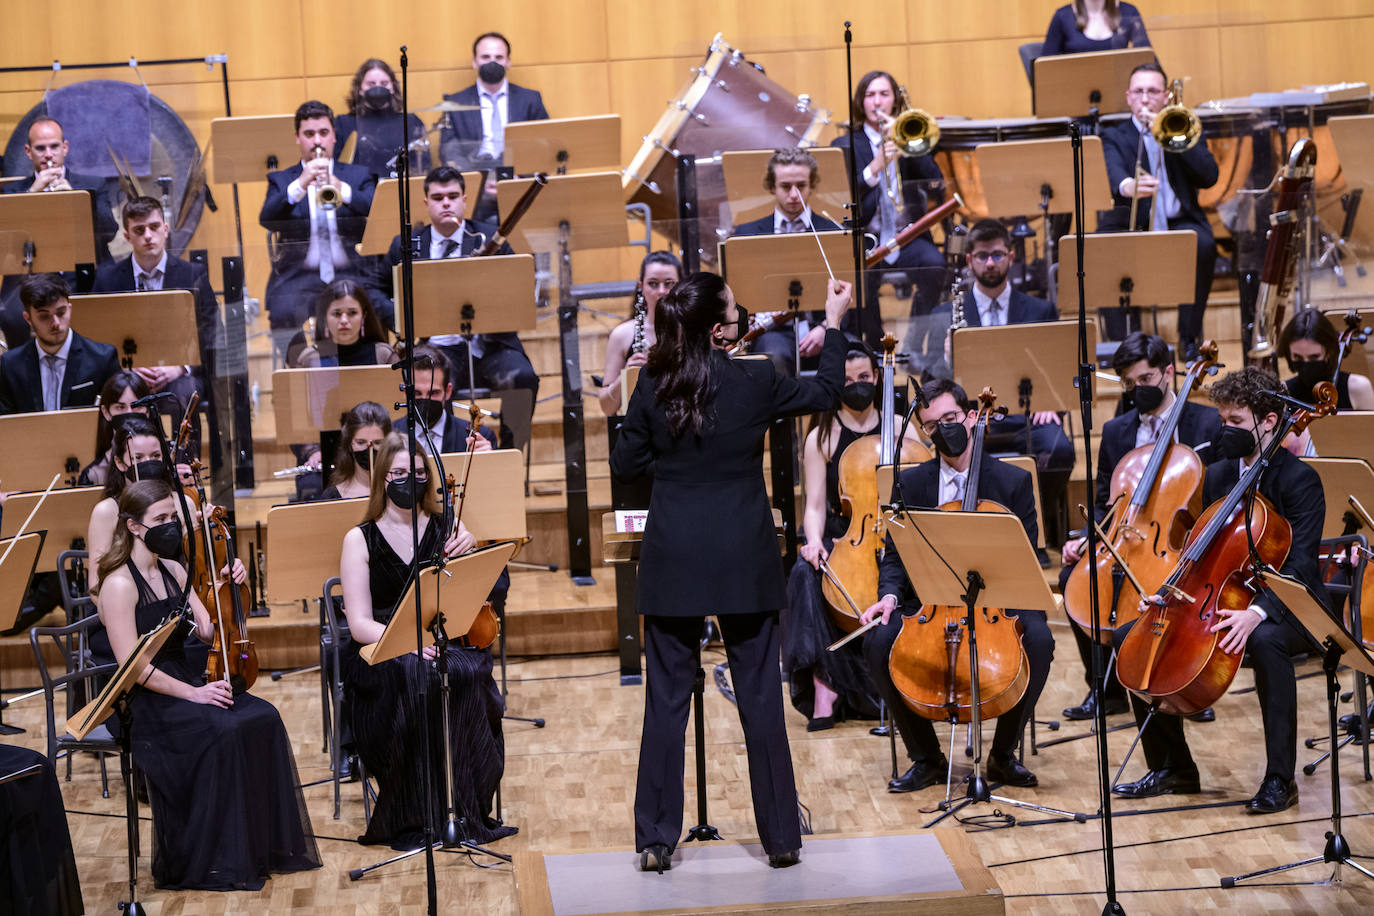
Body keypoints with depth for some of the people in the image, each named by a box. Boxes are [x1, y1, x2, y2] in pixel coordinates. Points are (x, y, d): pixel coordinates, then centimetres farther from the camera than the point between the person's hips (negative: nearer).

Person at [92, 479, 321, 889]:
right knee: (223, 731, -30)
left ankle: (269, 847, -9)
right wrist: (191, 693, -23)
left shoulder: (173, 571, 12)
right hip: (145, 700, -8)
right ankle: (213, 864, -19)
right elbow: (132, 666, -19)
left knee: (263, 717, -16)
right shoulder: (120, 585, -12)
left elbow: (209, 632, 9)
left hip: (185, 678, 8)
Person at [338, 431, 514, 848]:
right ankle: (415, 818, -26)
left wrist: (468, 555, -15)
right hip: (380, 652, -2)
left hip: (444, 642, 2)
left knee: (467, 677, -32)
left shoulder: (448, 528, 10)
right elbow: (360, 623, -5)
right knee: (416, 681, -35)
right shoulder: (360, 539, 4)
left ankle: (468, 811, -23)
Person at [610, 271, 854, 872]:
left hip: (672, 562, 1)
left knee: (666, 700, 8)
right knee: (760, 698, 8)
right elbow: (825, 392, 9)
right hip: (743, 561, -1)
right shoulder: (754, 382, -9)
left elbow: (624, 465, 4)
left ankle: (656, 841, 9)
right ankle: (781, 838, 14)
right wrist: (834, 322, 20)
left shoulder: (652, 387, -6)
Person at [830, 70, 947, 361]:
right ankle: (876, 345, -5)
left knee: (934, 266, -31)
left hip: (908, 236, 2)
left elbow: (936, 187, 0)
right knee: (860, 277, -33)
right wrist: (876, 165, -20)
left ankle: (918, 343, -12)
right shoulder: (845, 146, 8)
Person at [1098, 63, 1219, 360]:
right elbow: (1113, 174, -16)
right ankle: (1120, 341, -24)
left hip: (1179, 223, 1)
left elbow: (1209, 177, -3)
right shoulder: (1114, 137, 8)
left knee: (1203, 245, -32)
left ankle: (1189, 337, -19)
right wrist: (1127, 186, -42)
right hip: (1132, 224, -1)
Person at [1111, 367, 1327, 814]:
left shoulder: (1299, 480, -13)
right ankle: (1173, 768, 4)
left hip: (1288, 609, -7)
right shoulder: (1217, 476, 9)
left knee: (1266, 642, -42)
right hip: (1221, 603, 7)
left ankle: (1280, 779, -29)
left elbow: (1299, 567, -24)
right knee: (1131, 636, -6)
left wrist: (1256, 613, -41)